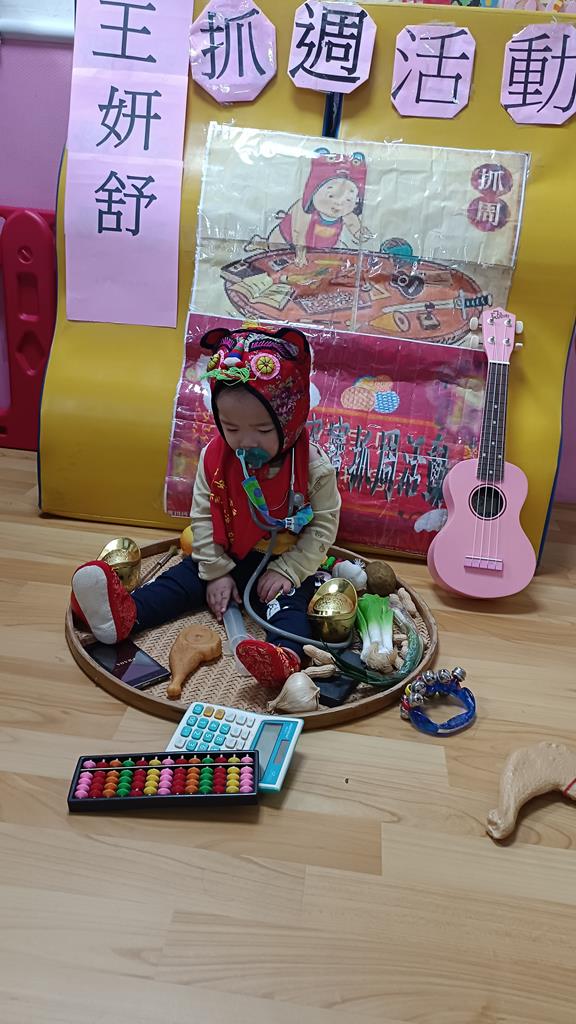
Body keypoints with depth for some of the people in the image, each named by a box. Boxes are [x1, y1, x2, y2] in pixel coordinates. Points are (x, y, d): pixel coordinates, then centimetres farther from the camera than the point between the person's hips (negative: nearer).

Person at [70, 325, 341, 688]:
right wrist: (217, 571, -10)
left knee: (288, 601, -28)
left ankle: (286, 655, -53)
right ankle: (124, 614, -26)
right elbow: (204, 518, -4)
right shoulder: (214, 457, -9)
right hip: (228, 557, 5)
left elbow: (323, 526, -12)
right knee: (184, 578, -11)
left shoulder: (313, 466, -19)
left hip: (286, 563, -4)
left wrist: (287, 571, -18)